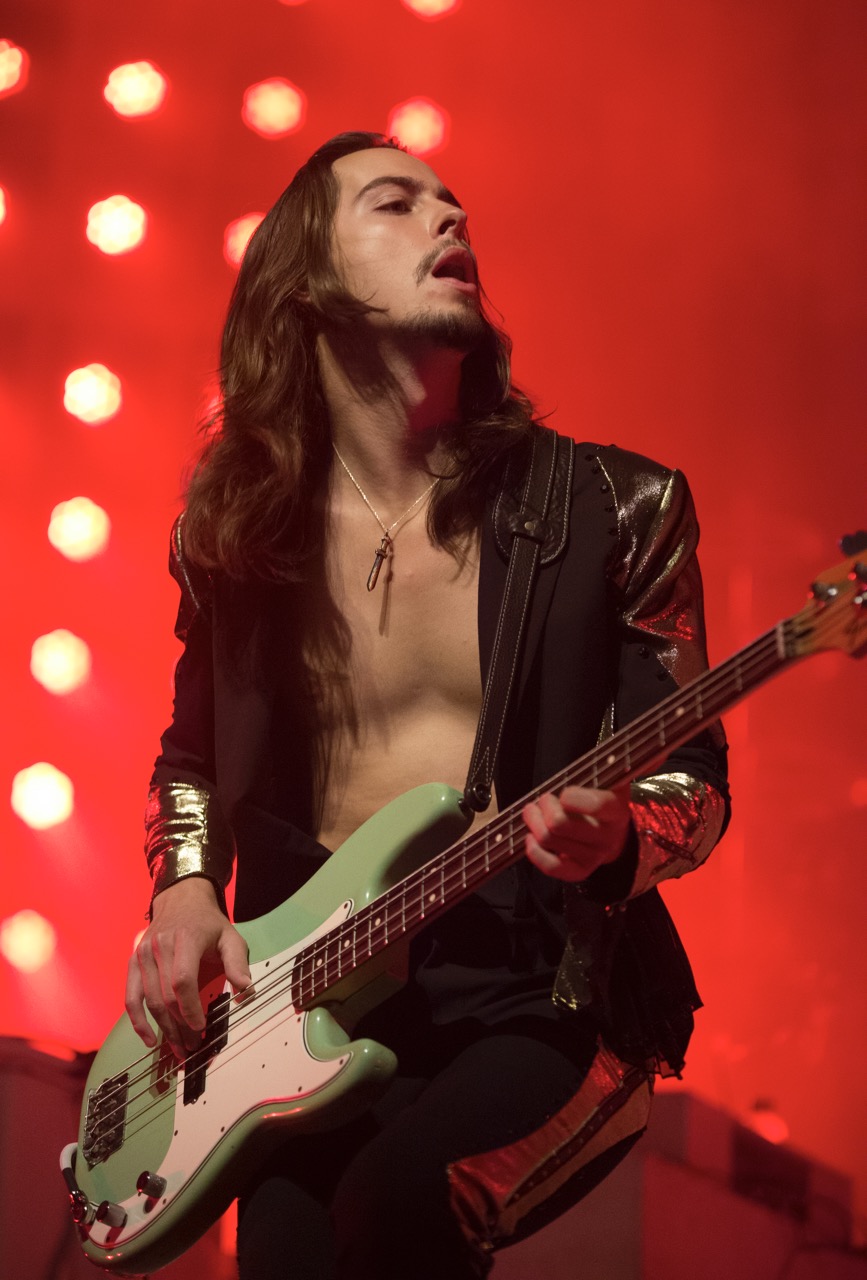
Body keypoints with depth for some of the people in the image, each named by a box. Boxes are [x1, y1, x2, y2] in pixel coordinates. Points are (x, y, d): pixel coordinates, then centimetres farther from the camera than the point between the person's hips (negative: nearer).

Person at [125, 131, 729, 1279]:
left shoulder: (614, 512, -1)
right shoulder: (238, 528, 5)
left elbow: (696, 779, 2)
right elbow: (193, 755, 20)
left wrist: (611, 838, -20)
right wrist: (185, 889, 1)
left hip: (539, 989, -2)